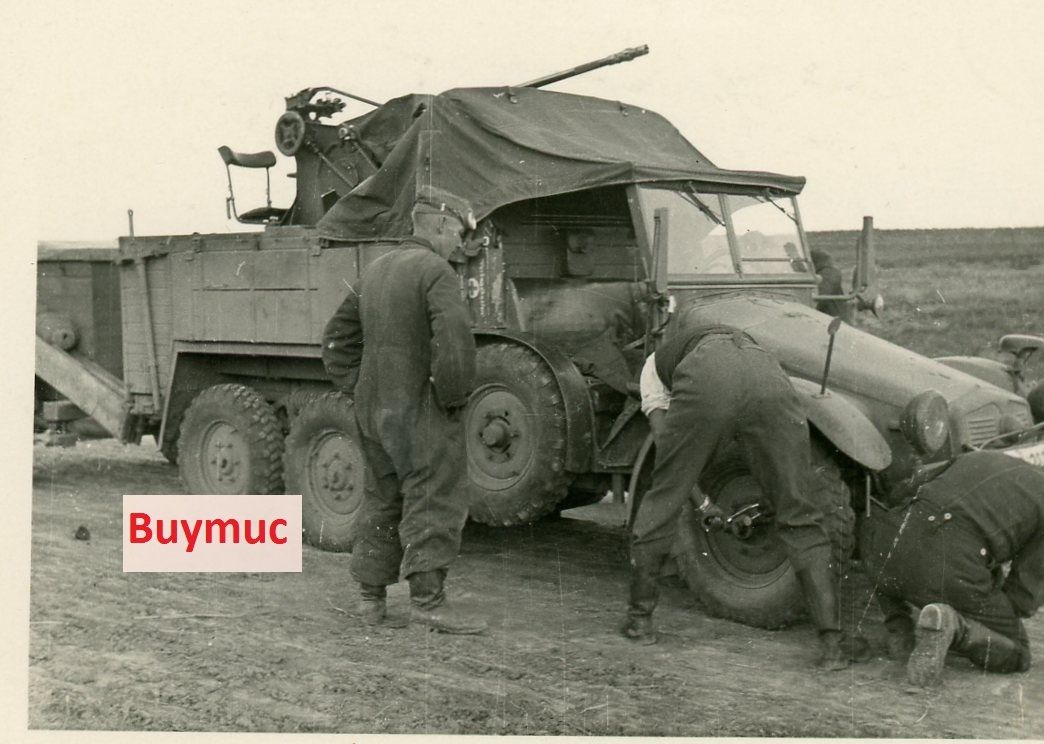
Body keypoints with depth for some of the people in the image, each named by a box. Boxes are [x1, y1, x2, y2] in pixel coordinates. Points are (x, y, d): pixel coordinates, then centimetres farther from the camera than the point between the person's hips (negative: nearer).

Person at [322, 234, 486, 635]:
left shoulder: (375, 269, 15)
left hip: (374, 406, 8)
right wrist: (454, 396, -16)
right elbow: (453, 335, -26)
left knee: (385, 498, 16)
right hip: (420, 410, -8)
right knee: (435, 500, -3)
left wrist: (357, 388, 16)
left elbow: (339, 335, 21)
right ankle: (428, 598, -3)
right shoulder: (435, 270, -12)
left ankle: (370, 596, 21)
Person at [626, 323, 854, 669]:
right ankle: (832, 643, 7)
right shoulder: (743, 340, 47)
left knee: (662, 499, 19)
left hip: (706, 383, -2)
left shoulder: (657, 362, 40)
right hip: (770, 379, 2)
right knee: (801, 519, 11)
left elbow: (666, 442, 29)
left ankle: (640, 617, 29)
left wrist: (701, 502, 38)